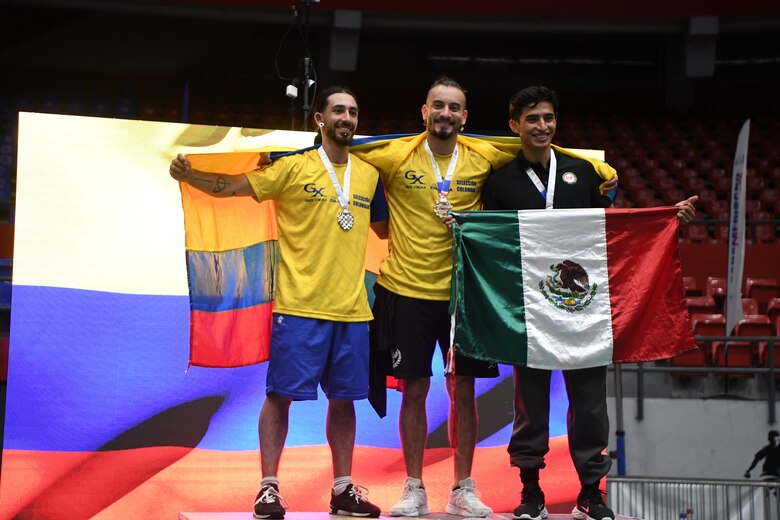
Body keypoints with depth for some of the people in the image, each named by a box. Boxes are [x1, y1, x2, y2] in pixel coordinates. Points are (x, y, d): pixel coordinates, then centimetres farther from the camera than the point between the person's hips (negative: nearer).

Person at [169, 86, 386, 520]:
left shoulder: (369, 174, 11)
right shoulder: (294, 167, -3)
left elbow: (384, 227, 23)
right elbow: (233, 186, -6)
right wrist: (189, 176, -22)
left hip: (352, 308, 4)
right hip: (300, 305, -4)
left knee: (344, 398, 10)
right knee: (281, 394, -1)